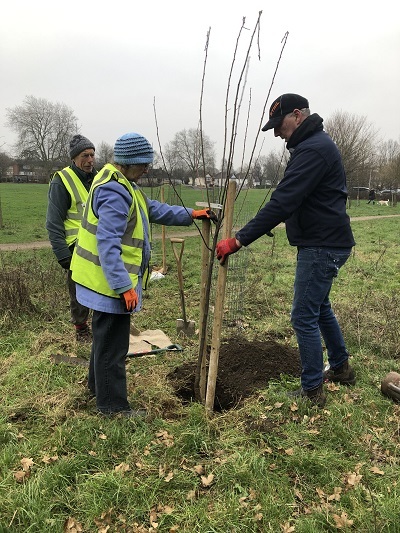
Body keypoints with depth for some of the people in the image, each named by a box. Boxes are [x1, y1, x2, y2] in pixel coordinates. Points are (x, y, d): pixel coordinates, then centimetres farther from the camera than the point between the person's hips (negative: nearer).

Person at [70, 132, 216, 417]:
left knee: (106, 336, 25)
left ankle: (98, 384, 44)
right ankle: (113, 405, 17)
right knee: (112, 344, 2)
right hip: (112, 282, -11)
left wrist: (190, 214, 16)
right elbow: (108, 245, -28)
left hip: (108, 280, 11)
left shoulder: (122, 184, 12)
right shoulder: (114, 192, -23)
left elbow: (154, 209, 21)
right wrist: (125, 287, -29)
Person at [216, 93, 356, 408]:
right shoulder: (316, 143, 14)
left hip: (322, 246, -11)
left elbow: (282, 203, -28)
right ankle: (341, 368, 40)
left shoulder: (313, 150, -20)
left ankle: (312, 391, 12)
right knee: (320, 307, 23)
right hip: (327, 241, 11)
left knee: (304, 317, -3)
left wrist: (239, 240, -28)